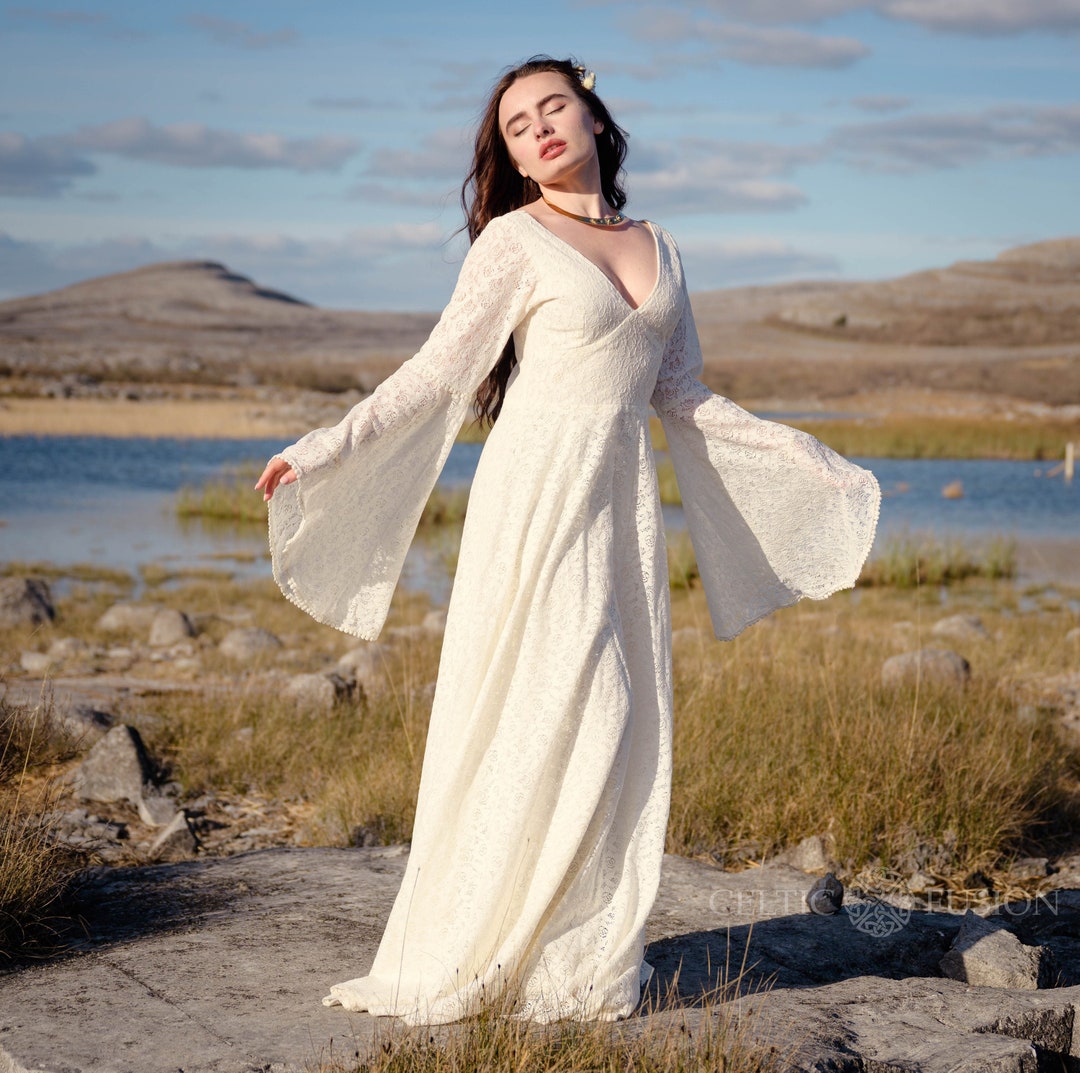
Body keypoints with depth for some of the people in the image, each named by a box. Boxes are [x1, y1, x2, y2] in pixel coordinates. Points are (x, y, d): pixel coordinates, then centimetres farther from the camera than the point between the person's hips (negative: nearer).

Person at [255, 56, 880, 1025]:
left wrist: (810, 460, 22)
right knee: (544, 718, -8)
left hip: (623, 501, 5)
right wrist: (323, 450, -11)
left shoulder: (657, 248, 15)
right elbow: (436, 373, -3)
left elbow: (683, 397, 19)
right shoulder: (515, 239, -1)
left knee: (619, 725, 4)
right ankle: (473, 955, 3)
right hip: (538, 493, -5)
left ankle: (587, 957, 13)